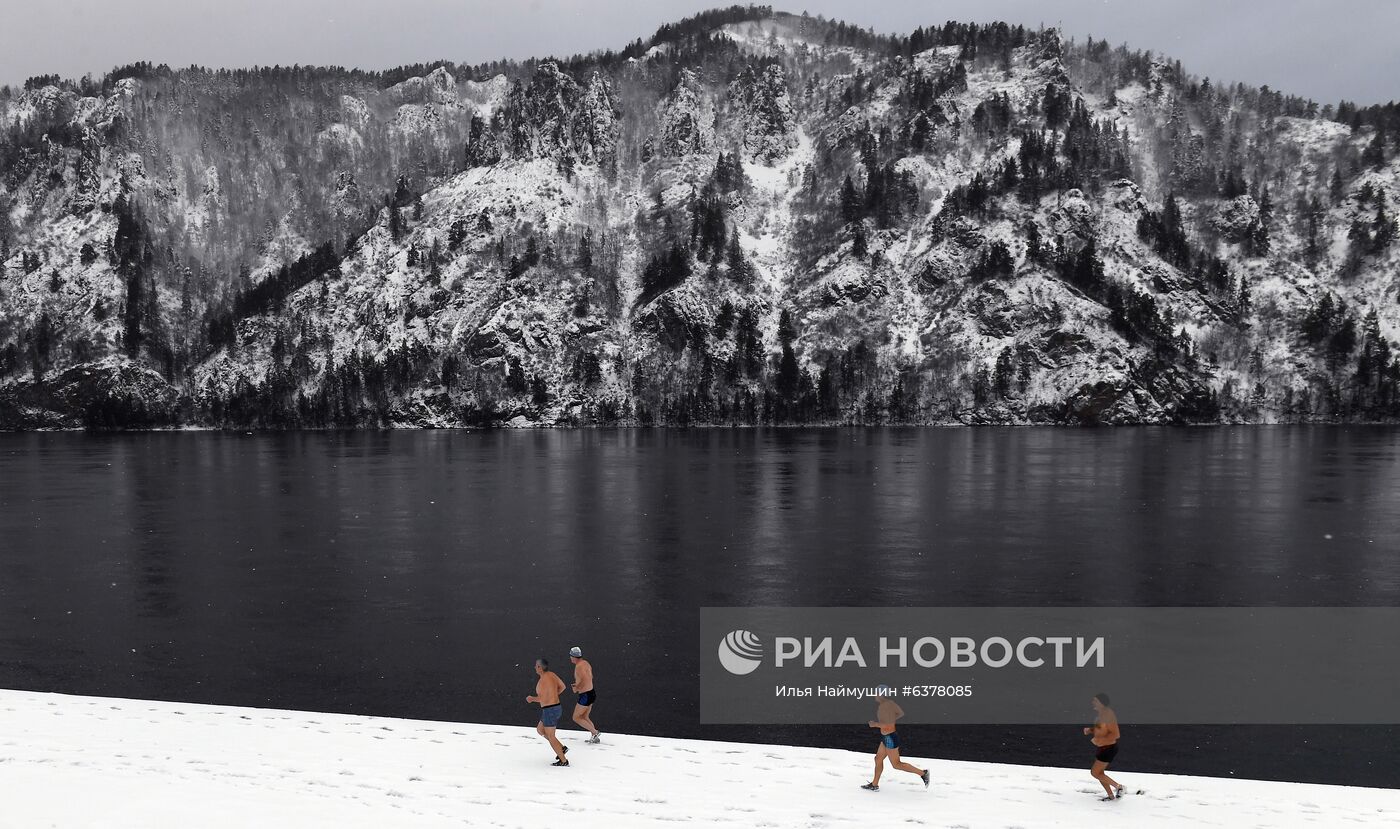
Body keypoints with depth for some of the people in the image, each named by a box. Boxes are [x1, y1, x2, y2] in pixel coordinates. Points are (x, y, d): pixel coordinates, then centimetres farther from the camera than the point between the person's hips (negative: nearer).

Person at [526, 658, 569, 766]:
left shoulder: (543, 680, -22)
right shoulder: (551, 674, 6)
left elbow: (542, 699, -27)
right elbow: (562, 687, 17)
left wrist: (531, 698, -9)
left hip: (549, 711, -9)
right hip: (556, 708, 9)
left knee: (550, 737, 6)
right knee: (540, 730, 24)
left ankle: (563, 761, 13)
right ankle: (561, 748, 22)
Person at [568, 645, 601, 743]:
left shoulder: (579, 666, -21)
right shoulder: (585, 663, 9)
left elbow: (586, 680, -32)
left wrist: (577, 688, -17)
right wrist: (577, 684, 21)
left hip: (585, 695, -9)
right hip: (591, 693, 9)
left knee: (576, 718, 3)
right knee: (585, 717, 19)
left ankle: (595, 732, -2)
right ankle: (595, 737, 16)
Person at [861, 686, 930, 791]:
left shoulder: (884, 707, -26)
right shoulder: (890, 703, 0)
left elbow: (887, 726, -28)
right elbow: (901, 713, 12)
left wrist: (874, 724, -15)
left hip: (890, 739, -10)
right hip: (888, 737, 10)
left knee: (897, 764, 4)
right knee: (878, 759, 17)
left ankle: (922, 773, 10)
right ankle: (874, 785, 28)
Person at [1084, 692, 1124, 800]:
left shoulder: (1108, 715, -23)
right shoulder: (1100, 713, 6)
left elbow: (1115, 734, -26)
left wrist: (1099, 740, -26)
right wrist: (1089, 730, 3)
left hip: (1108, 748, -9)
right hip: (1103, 748, 9)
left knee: (1095, 772, -3)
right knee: (1099, 772, 15)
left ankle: (1118, 786, 7)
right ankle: (1111, 795, 25)